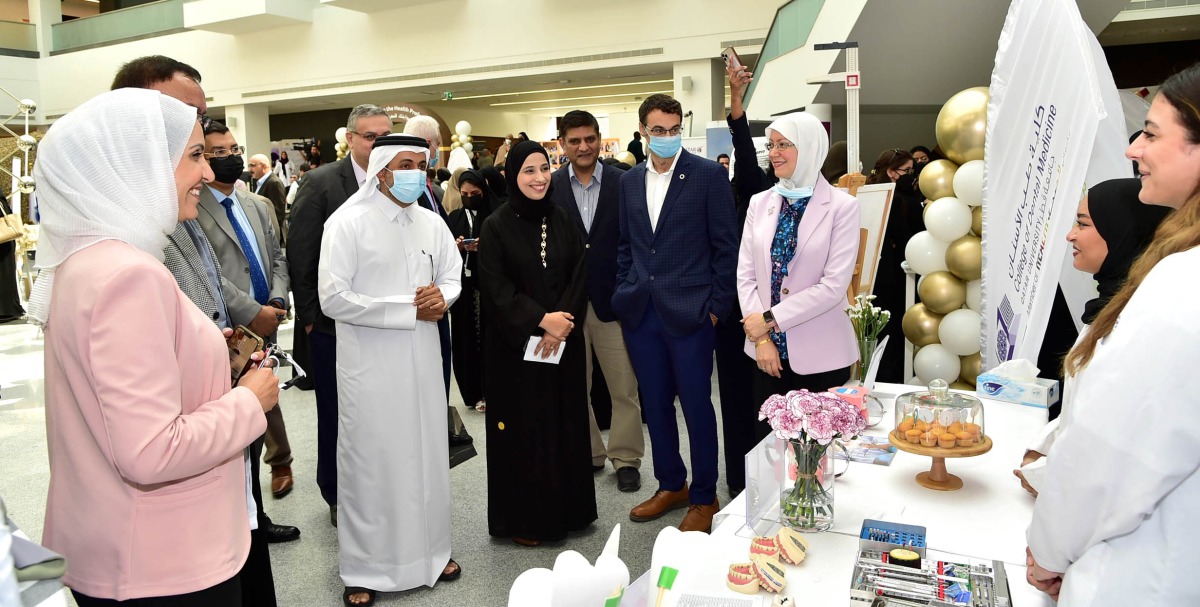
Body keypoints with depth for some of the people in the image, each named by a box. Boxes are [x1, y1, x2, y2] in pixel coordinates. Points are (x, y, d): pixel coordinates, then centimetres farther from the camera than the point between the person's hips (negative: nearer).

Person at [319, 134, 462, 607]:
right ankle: (364, 568, 23)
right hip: (369, 363, -5)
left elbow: (452, 276, 16)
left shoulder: (431, 223, 6)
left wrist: (442, 296, -9)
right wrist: (409, 308, -14)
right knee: (369, 461, 6)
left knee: (426, 453, 13)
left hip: (422, 358, 5)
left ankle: (429, 549, 32)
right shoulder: (347, 223, -10)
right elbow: (333, 298, -15)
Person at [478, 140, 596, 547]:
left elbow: (580, 276, 2)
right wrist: (541, 319, -18)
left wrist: (562, 321, -12)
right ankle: (523, 517, 18)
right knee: (523, 427, 3)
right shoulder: (496, 226, -5)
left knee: (565, 422, 10)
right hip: (515, 346, -4)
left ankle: (565, 508, 25)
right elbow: (495, 288, -11)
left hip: (563, 342, 4)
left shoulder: (562, 221, 7)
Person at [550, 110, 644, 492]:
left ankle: (626, 458, 23)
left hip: (612, 300, -1)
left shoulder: (624, 183, -1)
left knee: (624, 388, 7)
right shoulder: (550, 186, 1)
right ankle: (586, 455, 30)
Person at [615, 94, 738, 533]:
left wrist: (716, 306, -7)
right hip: (640, 313, 5)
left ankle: (705, 498, 21)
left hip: (689, 312, -5)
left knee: (696, 406, 3)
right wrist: (625, 292, 8)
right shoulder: (630, 180, 10)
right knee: (655, 404, 13)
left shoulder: (709, 175, -4)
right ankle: (671, 485, 31)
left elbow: (726, 246, -4)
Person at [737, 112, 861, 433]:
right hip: (769, 351, 3)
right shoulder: (760, 203, 6)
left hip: (820, 356, -3)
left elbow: (834, 285, -14)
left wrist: (771, 319, -14)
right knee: (766, 439, 10)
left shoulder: (842, 206, -6)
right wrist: (761, 339, -7)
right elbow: (745, 275, 2)